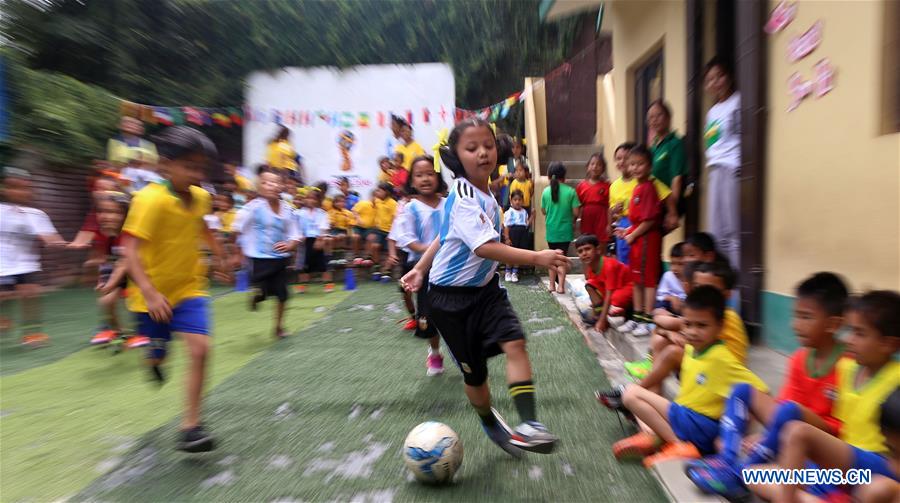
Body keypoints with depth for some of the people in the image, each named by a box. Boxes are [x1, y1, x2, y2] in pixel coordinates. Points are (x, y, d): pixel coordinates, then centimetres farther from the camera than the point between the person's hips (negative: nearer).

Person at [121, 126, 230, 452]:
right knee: (158, 356, 15)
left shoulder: (200, 197, -3)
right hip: (154, 293, -3)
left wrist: (217, 256, 26)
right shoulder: (150, 199, -21)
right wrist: (149, 293, -38)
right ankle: (154, 359, 56)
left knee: (199, 348, -14)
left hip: (189, 287, 3)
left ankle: (190, 426, -4)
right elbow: (131, 250, -28)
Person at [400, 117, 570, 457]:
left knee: (515, 342, -19)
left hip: (486, 288, 7)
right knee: (474, 372, 7)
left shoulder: (486, 195, 5)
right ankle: (492, 425, 34)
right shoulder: (463, 197, -23)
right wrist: (537, 258, -39)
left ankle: (528, 424, -13)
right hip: (452, 298, -6)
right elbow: (485, 247, -35)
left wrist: (421, 269, 17)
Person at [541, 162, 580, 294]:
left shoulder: (546, 191, -4)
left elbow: (543, 211, 4)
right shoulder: (570, 191, -11)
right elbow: (576, 212, -10)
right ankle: (560, 285, 0)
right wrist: (573, 221, 10)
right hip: (565, 230, -2)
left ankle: (552, 284, 22)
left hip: (551, 230, 2)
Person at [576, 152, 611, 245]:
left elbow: (609, 207, -3)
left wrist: (609, 225, -7)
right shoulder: (581, 185, 4)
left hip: (601, 220, -2)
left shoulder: (606, 185, -3)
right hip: (586, 221, 2)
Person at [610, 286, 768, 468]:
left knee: (632, 393, -15)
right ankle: (654, 436, -10)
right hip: (684, 415, 9)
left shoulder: (720, 358, -18)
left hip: (700, 426, -9)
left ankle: (679, 445, -14)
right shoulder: (691, 348, 6)